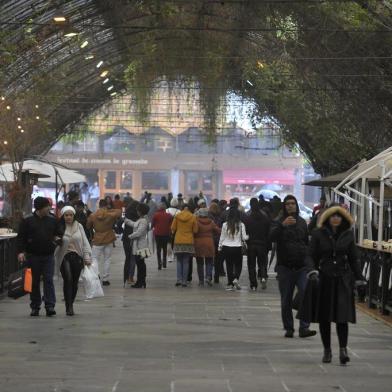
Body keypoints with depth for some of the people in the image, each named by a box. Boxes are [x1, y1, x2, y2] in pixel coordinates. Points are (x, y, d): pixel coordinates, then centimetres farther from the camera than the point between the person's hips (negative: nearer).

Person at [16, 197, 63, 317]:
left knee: (49, 280, -7)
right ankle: (35, 307, 15)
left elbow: (60, 234, 16)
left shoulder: (53, 220, 7)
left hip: (48, 256, 1)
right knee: (35, 281, 6)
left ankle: (50, 306, -9)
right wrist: (20, 251, -14)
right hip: (33, 256, -1)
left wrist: (58, 238, -7)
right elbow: (20, 237, -2)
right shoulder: (27, 221, -1)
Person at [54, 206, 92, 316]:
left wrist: (87, 257, 4)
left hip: (77, 257, 3)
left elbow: (85, 242, 9)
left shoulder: (79, 226, 7)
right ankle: (69, 306, -13)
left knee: (75, 282, 6)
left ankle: (70, 304, 21)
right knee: (68, 280, -15)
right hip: (64, 257, -3)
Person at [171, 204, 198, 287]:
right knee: (186, 262, 5)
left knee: (179, 261, 10)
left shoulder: (177, 216, -2)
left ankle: (179, 279, -2)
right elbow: (195, 230, -1)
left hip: (178, 241, 0)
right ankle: (184, 281, 2)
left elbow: (173, 228, 1)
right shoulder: (193, 217, -4)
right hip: (189, 242, 0)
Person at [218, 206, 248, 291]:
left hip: (226, 247, 1)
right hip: (237, 248, -1)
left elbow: (222, 237, 4)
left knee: (229, 265, 8)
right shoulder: (241, 225, -7)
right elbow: (244, 238, -1)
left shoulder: (225, 225, -4)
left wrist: (220, 246, 18)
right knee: (238, 265, 13)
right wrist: (248, 236, 21)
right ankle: (236, 278, -11)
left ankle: (230, 284, 6)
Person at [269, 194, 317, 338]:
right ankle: (288, 328, 12)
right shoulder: (278, 222, 2)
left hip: (302, 267, 2)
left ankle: (304, 328, -13)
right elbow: (272, 237, -18)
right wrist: (283, 225, -33)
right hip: (285, 267, -2)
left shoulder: (302, 222, 13)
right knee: (286, 301, 4)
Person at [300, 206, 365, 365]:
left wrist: (359, 279, 8)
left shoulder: (348, 235, 5)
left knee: (342, 316, -10)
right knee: (324, 317, 5)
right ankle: (327, 350, 16)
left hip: (343, 280, 0)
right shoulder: (319, 234, 0)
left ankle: (343, 349, -12)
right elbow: (311, 256, -2)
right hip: (323, 280, 0)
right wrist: (313, 271, -19)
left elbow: (353, 258, 11)